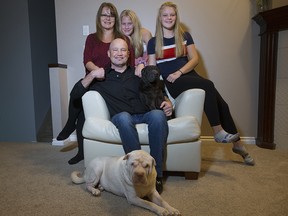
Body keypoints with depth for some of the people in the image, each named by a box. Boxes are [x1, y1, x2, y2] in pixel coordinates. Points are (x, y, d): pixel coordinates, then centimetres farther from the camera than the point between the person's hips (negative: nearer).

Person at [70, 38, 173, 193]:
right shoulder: (101, 76, 19)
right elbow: (75, 94, 12)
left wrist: (167, 103, 0)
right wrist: (91, 75, 0)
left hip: (145, 115, 2)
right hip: (122, 118, -1)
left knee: (158, 115, -34)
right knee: (123, 116, -38)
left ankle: (156, 174, -29)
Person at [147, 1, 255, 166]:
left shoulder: (185, 36, 17)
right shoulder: (153, 42, 12)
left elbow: (194, 59, 6)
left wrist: (179, 72, -10)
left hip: (189, 75, 4)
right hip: (171, 83, -3)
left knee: (221, 103, -10)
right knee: (208, 85, -30)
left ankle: (237, 143, 5)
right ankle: (218, 132, -22)